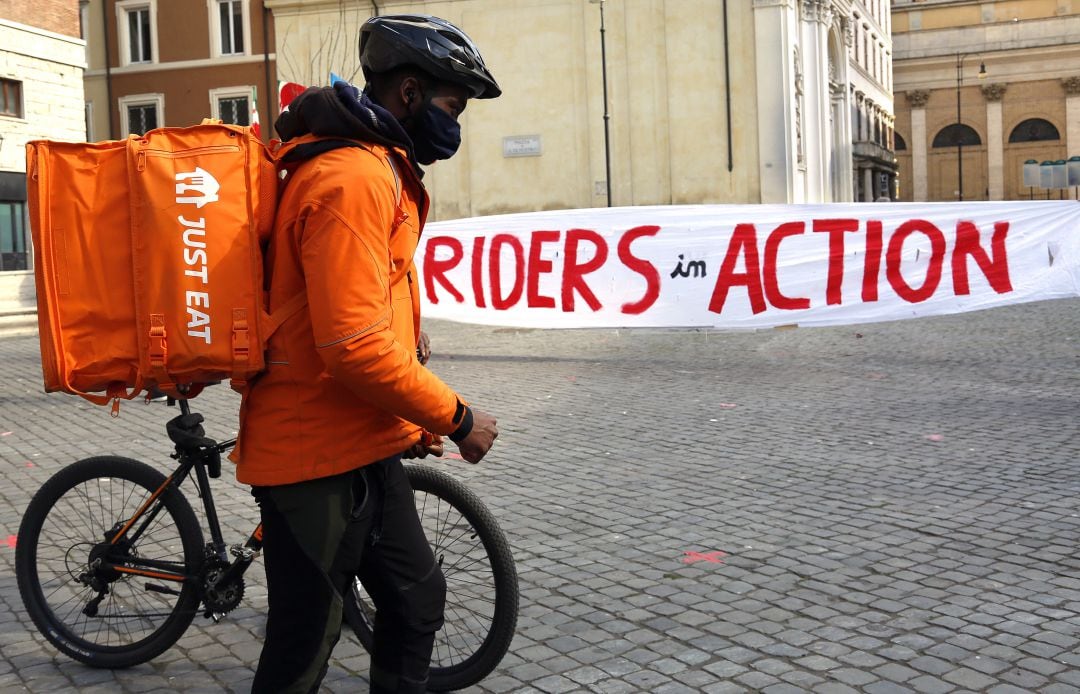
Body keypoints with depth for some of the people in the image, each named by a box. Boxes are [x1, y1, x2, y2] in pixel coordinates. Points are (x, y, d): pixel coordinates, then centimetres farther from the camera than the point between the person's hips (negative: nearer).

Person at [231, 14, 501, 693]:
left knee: (417, 598, 18)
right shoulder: (349, 178, -20)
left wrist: (418, 419, 19)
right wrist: (457, 417, -16)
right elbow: (355, 346, -27)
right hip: (318, 457, -10)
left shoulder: (379, 172, 15)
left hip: (364, 448, 10)